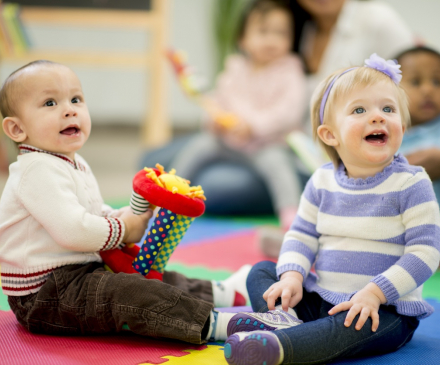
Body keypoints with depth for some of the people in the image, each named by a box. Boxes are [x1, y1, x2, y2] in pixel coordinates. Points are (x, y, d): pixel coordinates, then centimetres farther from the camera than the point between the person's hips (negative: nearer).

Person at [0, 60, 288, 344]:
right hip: (42, 296, -12)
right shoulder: (38, 170, -20)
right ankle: (215, 324, -34)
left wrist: (135, 217, 4)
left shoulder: (75, 165, 17)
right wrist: (123, 230, -13)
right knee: (124, 292, -28)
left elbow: (96, 214, 26)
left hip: (78, 274, 12)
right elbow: (71, 230, -30)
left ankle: (220, 292, 27)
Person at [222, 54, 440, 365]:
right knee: (262, 271, 0)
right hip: (321, 300, 6)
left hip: (385, 309, -6)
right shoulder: (323, 182, 4)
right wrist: (292, 276, -12)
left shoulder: (411, 184, -10)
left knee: (357, 326, -37)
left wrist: (375, 292, -24)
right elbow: (302, 235, 9)